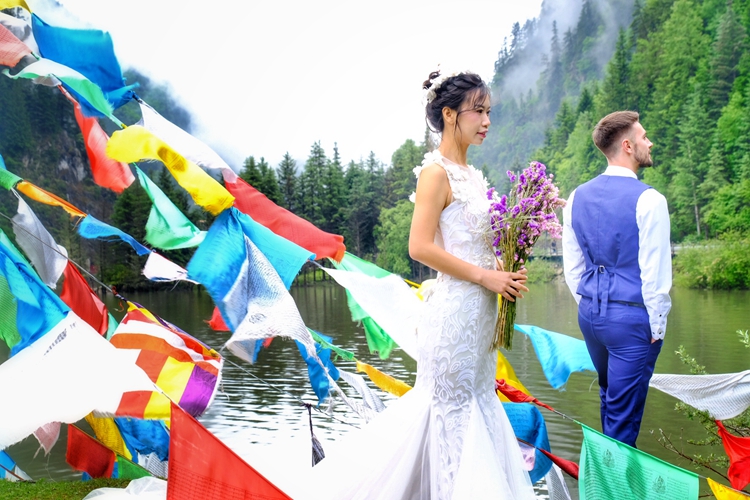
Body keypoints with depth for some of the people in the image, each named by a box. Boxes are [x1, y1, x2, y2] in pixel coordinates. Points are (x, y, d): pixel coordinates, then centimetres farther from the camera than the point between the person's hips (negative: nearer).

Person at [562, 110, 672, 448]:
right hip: (631, 318, -7)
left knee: (610, 399, 25)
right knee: (623, 414, 2)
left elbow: (572, 266, 9)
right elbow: (655, 272, -14)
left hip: (589, 315, 7)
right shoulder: (648, 200, -14)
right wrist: (657, 326, -5)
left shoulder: (577, 197, 5)